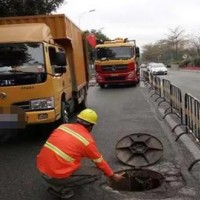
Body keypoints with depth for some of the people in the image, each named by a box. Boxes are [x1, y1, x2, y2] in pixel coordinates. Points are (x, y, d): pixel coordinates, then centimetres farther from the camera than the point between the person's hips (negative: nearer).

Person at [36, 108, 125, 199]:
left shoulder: (63, 126, 8)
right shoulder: (87, 140, -7)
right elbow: (100, 162, 6)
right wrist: (113, 176, 23)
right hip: (56, 176, -7)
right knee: (98, 172, 3)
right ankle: (61, 188, 1)